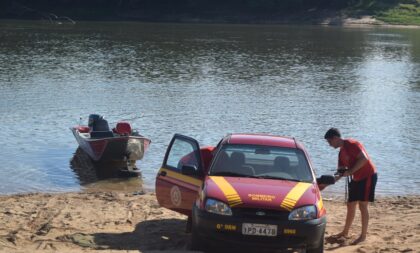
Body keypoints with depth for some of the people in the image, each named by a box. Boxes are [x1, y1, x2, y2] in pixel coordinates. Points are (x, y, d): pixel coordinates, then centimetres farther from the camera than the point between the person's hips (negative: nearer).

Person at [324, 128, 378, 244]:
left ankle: (363, 236, -3)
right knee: (350, 205, 13)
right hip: (356, 179, 9)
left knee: (362, 205, -9)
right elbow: (342, 171, 13)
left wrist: (350, 171, -26)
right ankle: (345, 232, 24)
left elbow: (364, 158, -28)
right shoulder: (341, 152, 10)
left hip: (368, 176, -9)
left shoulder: (351, 144, -17)